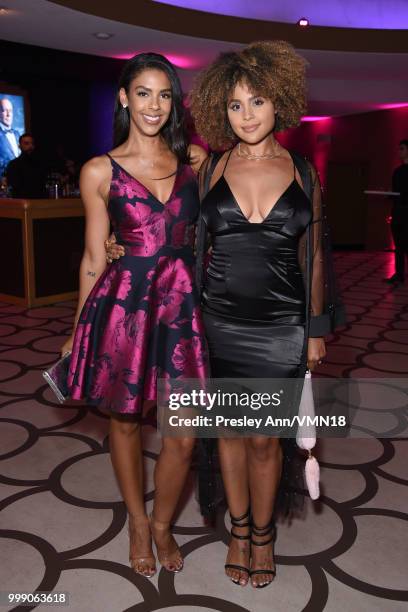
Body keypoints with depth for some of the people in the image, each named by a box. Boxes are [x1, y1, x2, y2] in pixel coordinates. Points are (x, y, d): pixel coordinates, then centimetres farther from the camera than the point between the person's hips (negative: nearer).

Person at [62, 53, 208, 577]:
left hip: (183, 304, 2)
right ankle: (138, 523, 40)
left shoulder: (194, 161, 8)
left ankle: (162, 524, 34)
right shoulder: (100, 171, 1)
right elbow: (94, 258, 5)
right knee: (125, 420, 14)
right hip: (124, 306, -1)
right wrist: (78, 332, 8)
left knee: (184, 435, 4)